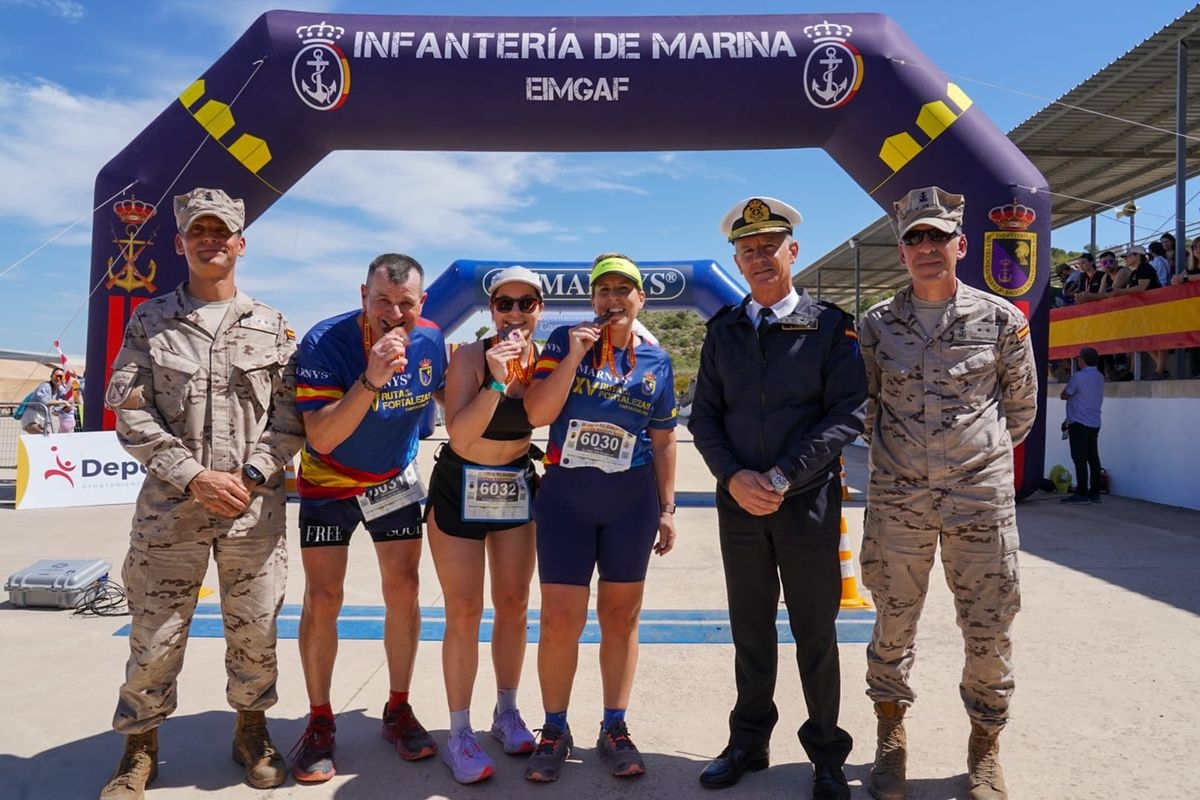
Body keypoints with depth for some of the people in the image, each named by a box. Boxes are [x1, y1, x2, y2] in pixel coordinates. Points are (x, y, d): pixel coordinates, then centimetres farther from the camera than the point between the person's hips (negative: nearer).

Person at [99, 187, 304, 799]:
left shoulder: (273, 328, 7)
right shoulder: (150, 322, 7)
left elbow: (289, 418, 4)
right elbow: (129, 411, -1)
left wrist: (250, 477, -9)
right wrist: (193, 476, -11)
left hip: (254, 505, 0)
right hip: (170, 505, 0)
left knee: (255, 629, 9)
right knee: (154, 634, 6)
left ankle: (251, 730, 30)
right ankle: (140, 747, 26)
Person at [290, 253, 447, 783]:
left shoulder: (431, 341, -14)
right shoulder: (325, 342, -27)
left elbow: (448, 396, 8)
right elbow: (320, 438, -33)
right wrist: (371, 378, -43)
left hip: (395, 480, 3)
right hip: (328, 482, -3)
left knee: (403, 590, 3)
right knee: (322, 600, -3)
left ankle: (398, 710, 21)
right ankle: (320, 724, 15)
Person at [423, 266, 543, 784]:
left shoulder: (543, 357, -4)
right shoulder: (470, 357, -18)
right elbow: (459, 434, -28)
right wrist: (496, 380, -35)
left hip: (517, 487, 4)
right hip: (461, 488, -4)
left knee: (514, 604, 11)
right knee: (464, 612, -1)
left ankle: (507, 712, 28)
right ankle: (459, 734, 11)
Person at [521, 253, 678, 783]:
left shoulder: (657, 362, 7)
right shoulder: (565, 341, 2)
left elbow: (663, 442, 11)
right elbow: (536, 414, -8)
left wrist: (667, 509, 8)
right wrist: (573, 356, -14)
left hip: (632, 500, 2)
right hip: (565, 496, -1)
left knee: (621, 617, 9)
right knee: (560, 620, 0)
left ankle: (614, 728, 25)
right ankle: (555, 730, 19)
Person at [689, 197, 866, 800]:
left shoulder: (831, 325, -2)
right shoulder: (723, 330, 7)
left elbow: (848, 413, -9)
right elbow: (704, 416, 6)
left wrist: (783, 477, -17)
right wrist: (734, 476, -11)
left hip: (808, 502, -3)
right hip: (739, 503, 3)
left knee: (815, 633, 8)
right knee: (750, 631, 14)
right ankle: (748, 742, 30)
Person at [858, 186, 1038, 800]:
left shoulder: (1001, 319, 1)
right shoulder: (875, 324, 3)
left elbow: (1021, 404, 12)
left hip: (980, 498, 0)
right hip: (897, 500, 1)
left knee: (989, 629, 7)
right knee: (894, 624, 10)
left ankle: (985, 747, 28)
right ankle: (890, 737, 29)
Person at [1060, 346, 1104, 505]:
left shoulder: (1078, 376, -14)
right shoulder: (1100, 377, 12)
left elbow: (1064, 396, -7)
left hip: (1079, 423, -8)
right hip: (1094, 423, 8)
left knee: (1080, 459, -6)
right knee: (1093, 458, 8)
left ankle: (1082, 493, -6)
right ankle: (1095, 493, 11)